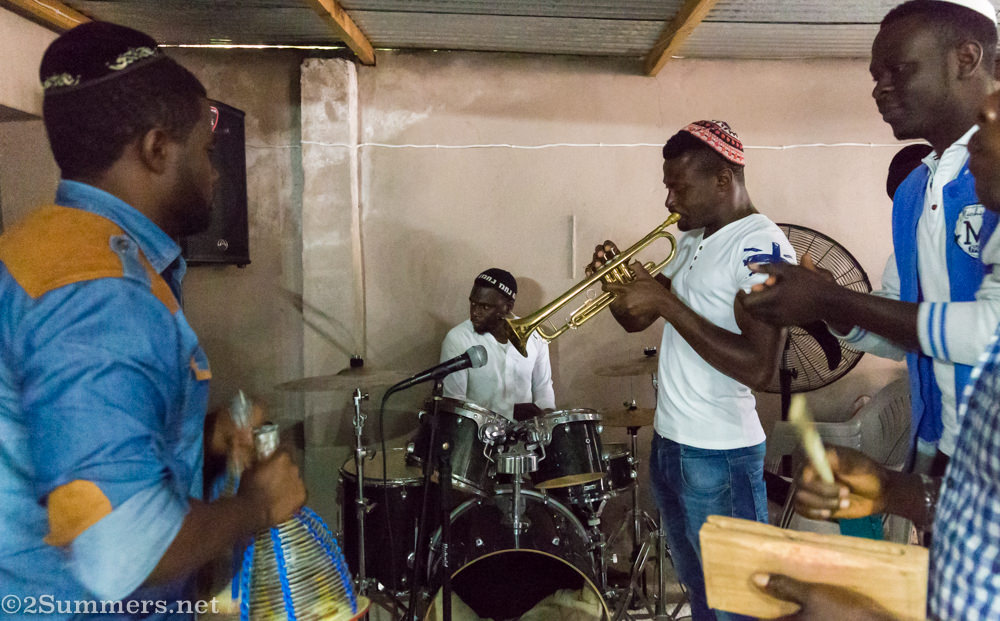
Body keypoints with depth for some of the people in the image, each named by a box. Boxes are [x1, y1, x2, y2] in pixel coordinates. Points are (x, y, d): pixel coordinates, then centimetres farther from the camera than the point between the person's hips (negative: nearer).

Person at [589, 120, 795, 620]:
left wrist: (665, 302, -23)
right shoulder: (693, 241, 11)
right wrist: (618, 281, -5)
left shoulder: (762, 246, -16)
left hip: (720, 456, -8)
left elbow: (758, 368, -26)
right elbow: (635, 320, 16)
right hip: (668, 441, 8)